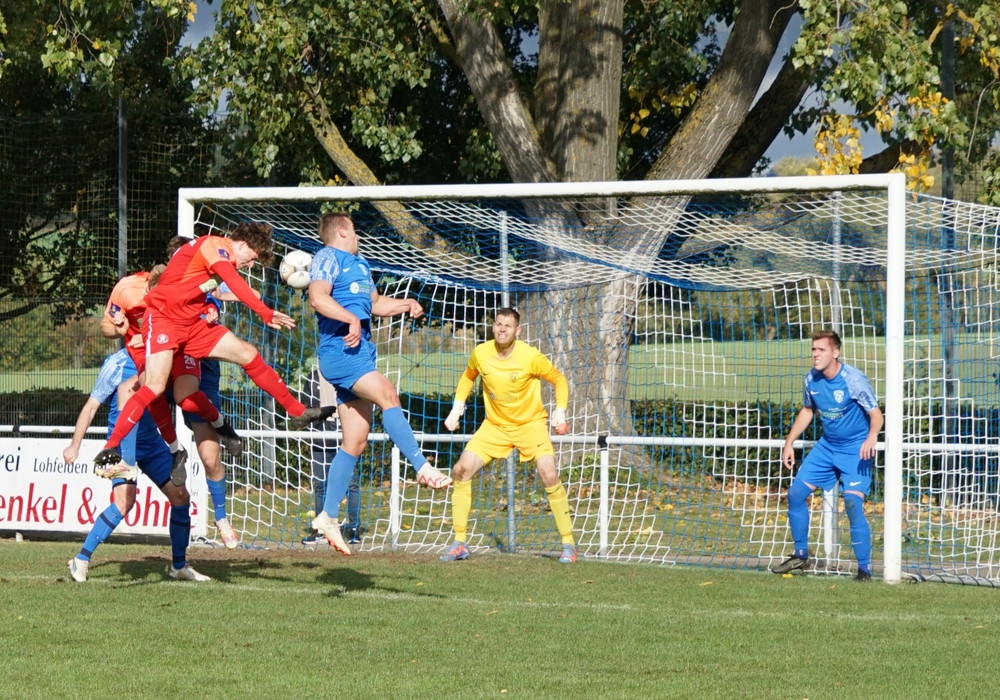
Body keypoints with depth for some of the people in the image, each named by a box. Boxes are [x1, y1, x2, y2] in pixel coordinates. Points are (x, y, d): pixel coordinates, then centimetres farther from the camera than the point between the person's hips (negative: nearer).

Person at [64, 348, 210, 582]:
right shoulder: (116, 364, -12)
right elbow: (92, 406, -7)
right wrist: (74, 445, -7)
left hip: (152, 442, 6)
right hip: (123, 441, -6)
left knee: (180, 496, 2)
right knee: (124, 502, -22)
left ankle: (179, 566, 18)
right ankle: (81, 560, -13)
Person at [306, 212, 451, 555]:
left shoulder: (359, 264, 27)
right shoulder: (329, 257, -3)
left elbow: (375, 303, 37)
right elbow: (318, 298, -19)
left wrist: (407, 304, 20)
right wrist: (353, 320, -27)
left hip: (360, 354, 10)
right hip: (339, 351, -10)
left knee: (355, 441, 6)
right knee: (388, 395, -30)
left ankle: (329, 516, 10)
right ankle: (423, 469, -38)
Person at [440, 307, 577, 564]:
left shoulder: (530, 357, -20)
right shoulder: (481, 353, -10)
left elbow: (559, 379, -4)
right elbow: (468, 376, 14)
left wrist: (560, 412, -15)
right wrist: (456, 409, 6)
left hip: (530, 423, -4)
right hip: (495, 425, 4)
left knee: (549, 476, -22)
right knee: (461, 471, -9)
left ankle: (568, 543, -8)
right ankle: (459, 543, 2)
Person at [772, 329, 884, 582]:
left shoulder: (853, 380, -21)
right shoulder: (811, 380, -3)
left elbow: (876, 414, -19)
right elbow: (807, 411, 15)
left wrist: (871, 438, -39)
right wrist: (789, 443, 13)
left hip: (855, 450, -7)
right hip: (826, 447, 7)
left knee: (853, 505, -19)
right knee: (796, 493, 4)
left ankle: (864, 569, -10)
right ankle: (801, 555, 21)